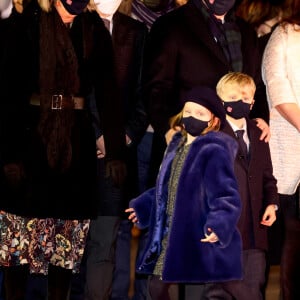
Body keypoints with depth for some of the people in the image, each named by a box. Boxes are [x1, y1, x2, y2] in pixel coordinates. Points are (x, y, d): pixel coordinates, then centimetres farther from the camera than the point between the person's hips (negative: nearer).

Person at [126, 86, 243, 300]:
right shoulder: (178, 145, 12)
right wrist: (141, 207, 33)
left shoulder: (214, 152, -16)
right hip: (171, 238, 9)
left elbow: (227, 197, -22)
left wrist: (218, 226, -39)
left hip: (199, 242, -9)